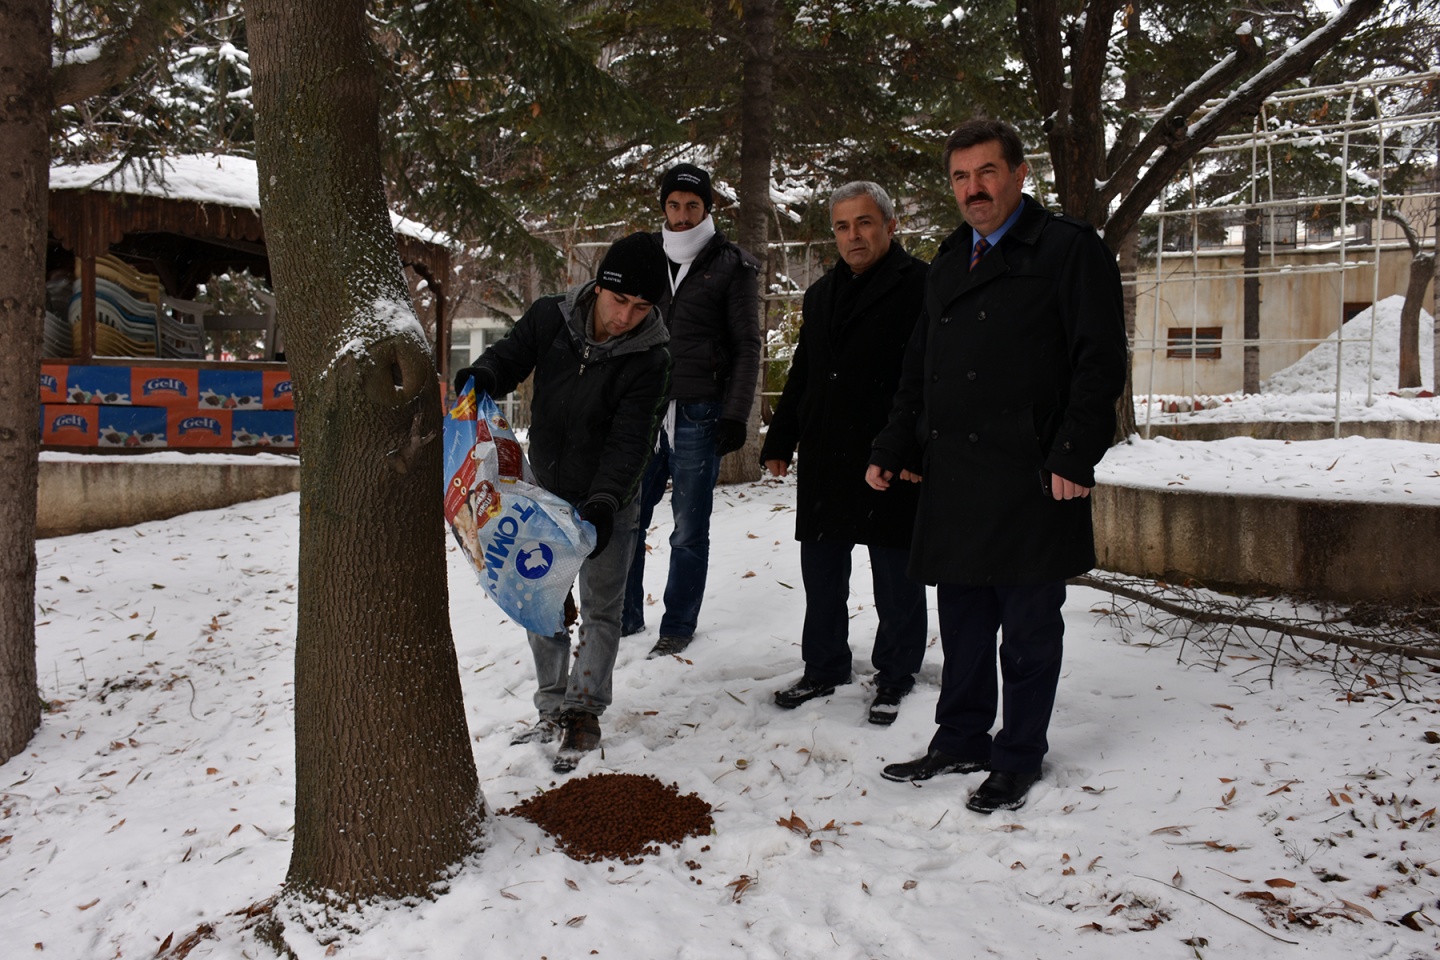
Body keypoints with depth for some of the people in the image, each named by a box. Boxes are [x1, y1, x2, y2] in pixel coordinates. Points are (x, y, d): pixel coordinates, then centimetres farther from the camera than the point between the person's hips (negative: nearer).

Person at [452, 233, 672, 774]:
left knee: (601, 608, 4)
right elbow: (512, 356, 0)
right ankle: (554, 708, 25)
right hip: (545, 488, 4)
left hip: (608, 500, -4)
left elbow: (629, 441, -27)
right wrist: (485, 375, -23)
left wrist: (603, 503, -40)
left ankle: (585, 710, 17)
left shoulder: (649, 360, -22)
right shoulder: (550, 318, -14)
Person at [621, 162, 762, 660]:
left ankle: (679, 625, 17)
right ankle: (624, 617, 20)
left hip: (699, 415, -4)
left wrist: (736, 415, -10)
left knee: (689, 530, 4)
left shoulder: (731, 266, 1)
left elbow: (747, 347, -2)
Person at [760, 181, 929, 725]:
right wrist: (780, 441, 18)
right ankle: (823, 669, 30)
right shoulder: (821, 294, 17)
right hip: (824, 459, 7)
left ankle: (895, 679, 21)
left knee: (896, 580, 6)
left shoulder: (919, 287, -6)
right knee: (821, 575, 15)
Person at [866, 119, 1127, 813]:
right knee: (963, 620, 15)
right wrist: (893, 449, 12)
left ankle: (1020, 756, 19)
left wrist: (1074, 457, -17)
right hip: (952, 480, 7)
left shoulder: (1070, 249, -3)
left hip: (1029, 482, -6)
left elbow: (1100, 363, -9)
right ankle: (961, 739, 29)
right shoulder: (948, 264, 18)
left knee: (1028, 626, 5)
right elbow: (918, 368, 22)